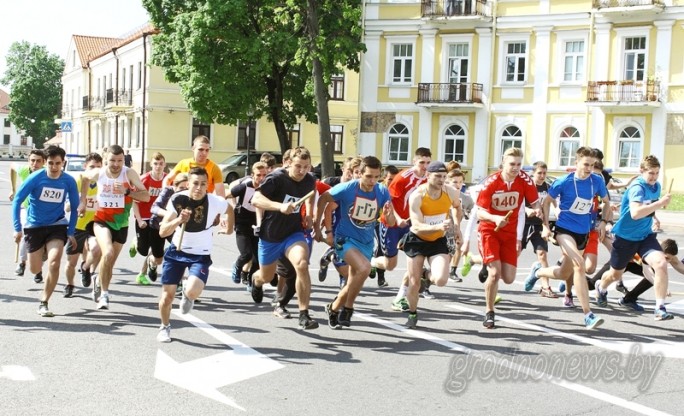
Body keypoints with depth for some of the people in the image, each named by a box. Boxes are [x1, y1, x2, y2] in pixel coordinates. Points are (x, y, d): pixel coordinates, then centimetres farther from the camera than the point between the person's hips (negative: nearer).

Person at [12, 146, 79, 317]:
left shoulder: (69, 181, -9)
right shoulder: (35, 178, -14)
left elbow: (75, 207, 3)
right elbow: (17, 200, -8)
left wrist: (71, 232, 0)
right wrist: (18, 228, -13)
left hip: (57, 226, 0)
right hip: (34, 226, 0)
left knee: (54, 263, -21)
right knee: (35, 270, 8)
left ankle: (43, 303, -5)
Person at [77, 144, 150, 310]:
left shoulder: (129, 174, -14)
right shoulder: (98, 173, -7)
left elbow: (146, 196, -21)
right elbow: (84, 177, 18)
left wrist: (126, 191, -34)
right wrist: (82, 201, 15)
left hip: (121, 224, 1)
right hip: (101, 221, -1)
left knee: (110, 262, 13)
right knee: (108, 253, -26)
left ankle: (99, 283, 44)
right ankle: (104, 293, -9)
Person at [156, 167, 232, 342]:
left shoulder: (215, 202, -19)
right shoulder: (177, 199, -16)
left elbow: (229, 208, 7)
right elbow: (162, 232, -17)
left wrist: (229, 228, 21)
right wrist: (178, 220, -34)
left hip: (200, 255, -1)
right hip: (177, 251, 2)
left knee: (193, 291, -25)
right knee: (168, 294, 4)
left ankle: (187, 295, 16)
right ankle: (165, 327, 34)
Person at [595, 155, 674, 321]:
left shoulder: (656, 186, 3)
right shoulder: (637, 187, -21)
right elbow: (635, 213, -38)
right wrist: (659, 203, -39)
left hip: (646, 236, 5)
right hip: (626, 237, -5)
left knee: (661, 264, -22)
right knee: (616, 274, 15)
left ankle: (660, 308, -16)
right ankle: (601, 288, 51)